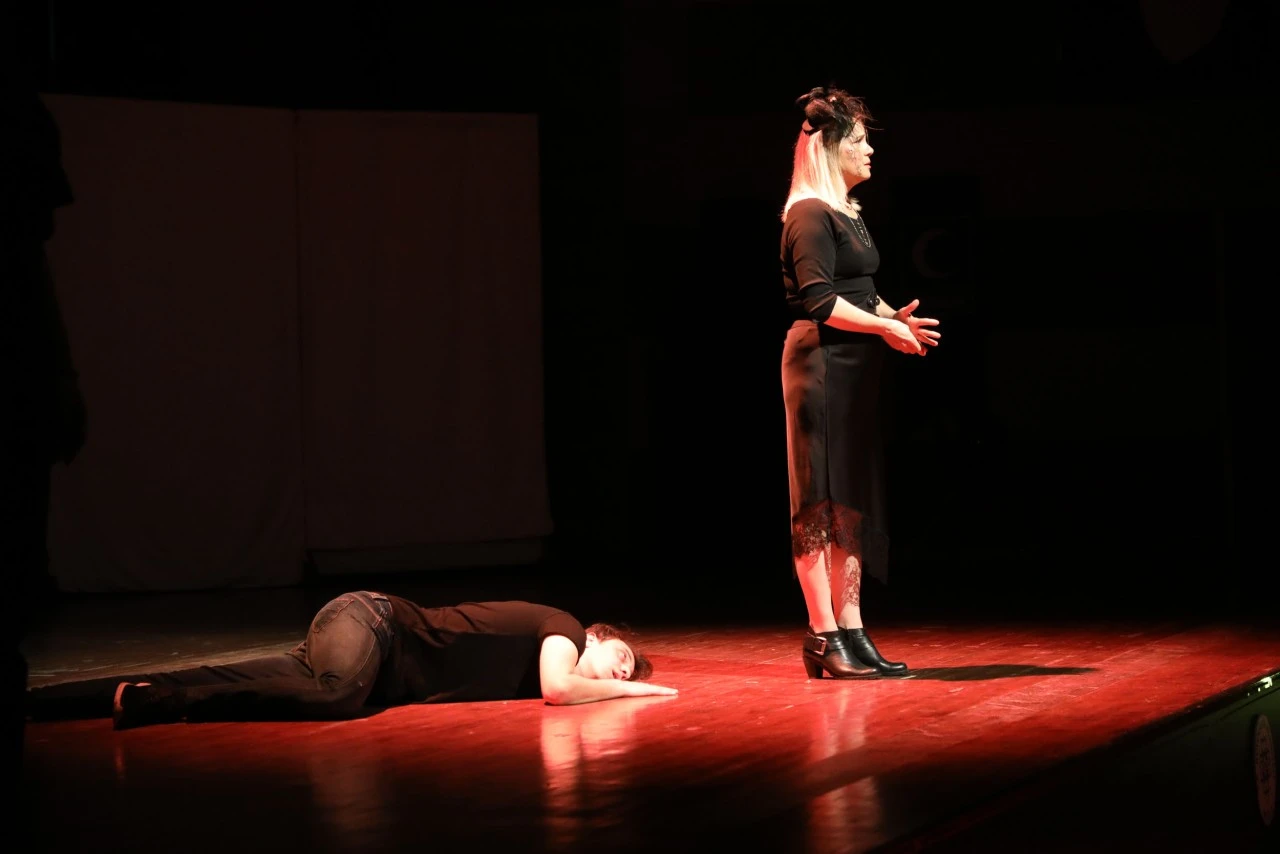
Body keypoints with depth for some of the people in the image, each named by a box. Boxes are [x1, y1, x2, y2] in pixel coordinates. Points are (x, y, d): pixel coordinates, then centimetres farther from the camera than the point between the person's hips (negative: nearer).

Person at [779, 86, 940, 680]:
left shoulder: (850, 214, 17)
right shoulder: (810, 215, -11)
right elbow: (820, 300, -19)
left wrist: (895, 318, 4)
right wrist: (884, 326, -15)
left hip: (854, 368, 10)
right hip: (820, 362, -10)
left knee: (853, 502, 10)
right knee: (820, 504, -5)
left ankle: (849, 633, 14)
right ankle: (824, 637, -2)